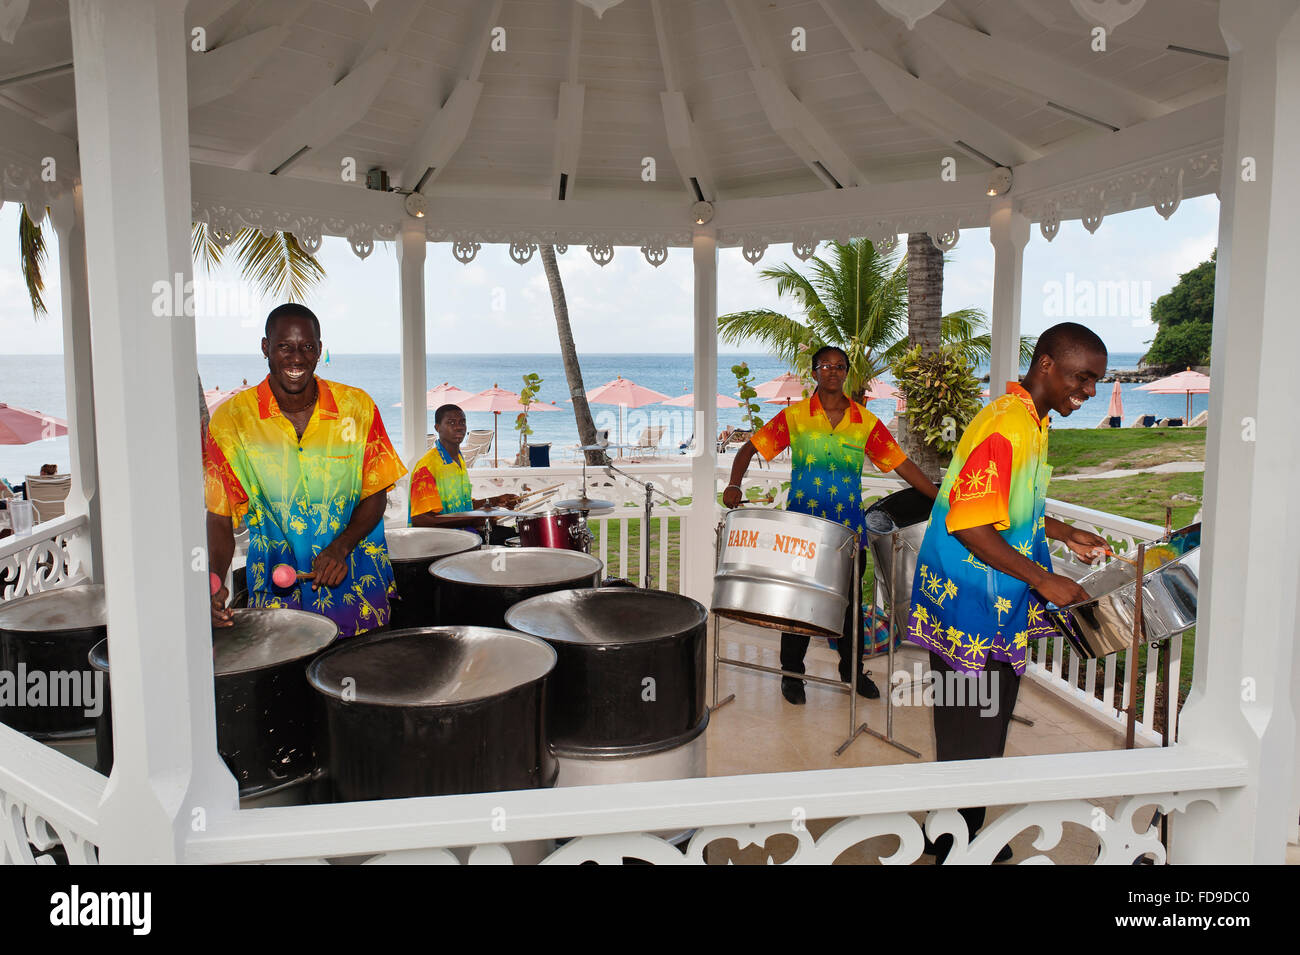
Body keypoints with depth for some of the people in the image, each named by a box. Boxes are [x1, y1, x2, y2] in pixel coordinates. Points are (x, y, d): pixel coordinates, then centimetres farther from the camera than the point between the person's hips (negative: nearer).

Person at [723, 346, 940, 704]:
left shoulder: (865, 421, 2)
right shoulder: (794, 416, -2)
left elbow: (902, 464, 2)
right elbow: (750, 448, -1)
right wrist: (734, 485, -17)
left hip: (849, 529, 2)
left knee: (849, 601, 13)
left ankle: (852, 669, 33)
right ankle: (792, 673, 23)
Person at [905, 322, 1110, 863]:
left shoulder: (1029, 423, 10)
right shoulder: (1005, 428, -22)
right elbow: (969, 523, -27)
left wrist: (1065, 534, 12)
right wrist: (1042, 580, -22)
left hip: (999, 611, 10)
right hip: (973, 613, -10)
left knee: (987, 725, 19)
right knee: (970, 733, 4)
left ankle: (963, 833, 34)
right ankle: (952, 844, 21)